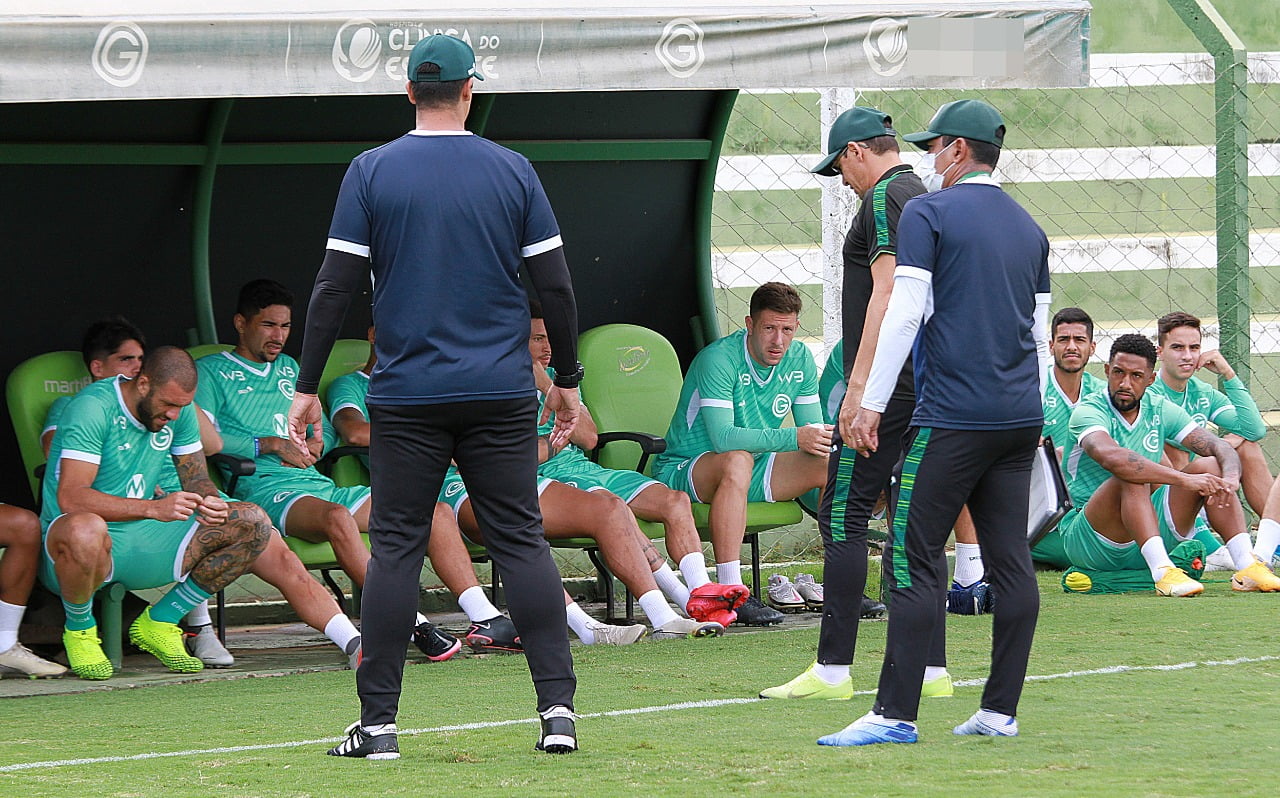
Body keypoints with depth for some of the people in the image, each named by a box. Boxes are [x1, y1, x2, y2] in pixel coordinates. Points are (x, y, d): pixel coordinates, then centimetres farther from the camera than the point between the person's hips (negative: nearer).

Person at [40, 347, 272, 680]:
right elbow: (71, 498, -29)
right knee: (85, 530, -45)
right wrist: (153, 508, -38)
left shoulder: (179, 410, 4)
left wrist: (209, 501, -15)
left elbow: (196, 478, 12)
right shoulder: (93, 408, -20)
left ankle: (160, 623, 4)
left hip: (145, 541, 7)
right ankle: (79, 630, -12)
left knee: (254, 524, -6)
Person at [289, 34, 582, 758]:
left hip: (407, 396, -1)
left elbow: (335, 288, -3)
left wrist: (308, 387, 3)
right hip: (501, 393, 1)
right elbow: (555, 285, 2)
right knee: (522, 541, 4)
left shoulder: (372, 173, -1)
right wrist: (567, 380, 13)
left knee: (397, 547, 3)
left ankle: (379, 722, 1)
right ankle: (559, 706, -3)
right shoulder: (513, 172, 1)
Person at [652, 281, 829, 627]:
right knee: (738, 461, -39)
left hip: (752, 469, 7)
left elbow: (813, 429, 0)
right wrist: (794, 438, -41)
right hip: (684, 469, -7)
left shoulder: (800, 359, -1)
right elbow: (723, 437, -34)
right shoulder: (719, 359, -23)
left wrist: (823, 439, -25)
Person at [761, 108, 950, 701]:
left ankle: (833, 669, -10)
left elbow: (886, 291, -19)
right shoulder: (923, 197, 20)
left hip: (890, 379, -10)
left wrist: (859, 384, -22)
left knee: (842, 514, -7)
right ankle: (931, 668, 5)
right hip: (929, 380, 10)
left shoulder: (883, 197, -9)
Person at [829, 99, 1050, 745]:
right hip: (1021, 416, 7)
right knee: (1011, 563, 6)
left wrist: (871, 402, -8)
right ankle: (1000, 710, 6)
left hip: (951, 418, -7)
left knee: (914, 562, -7)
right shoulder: (1028, 226, 16)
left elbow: (904, 314, -11)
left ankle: (896, 715, -12)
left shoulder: (928, 213, -4)